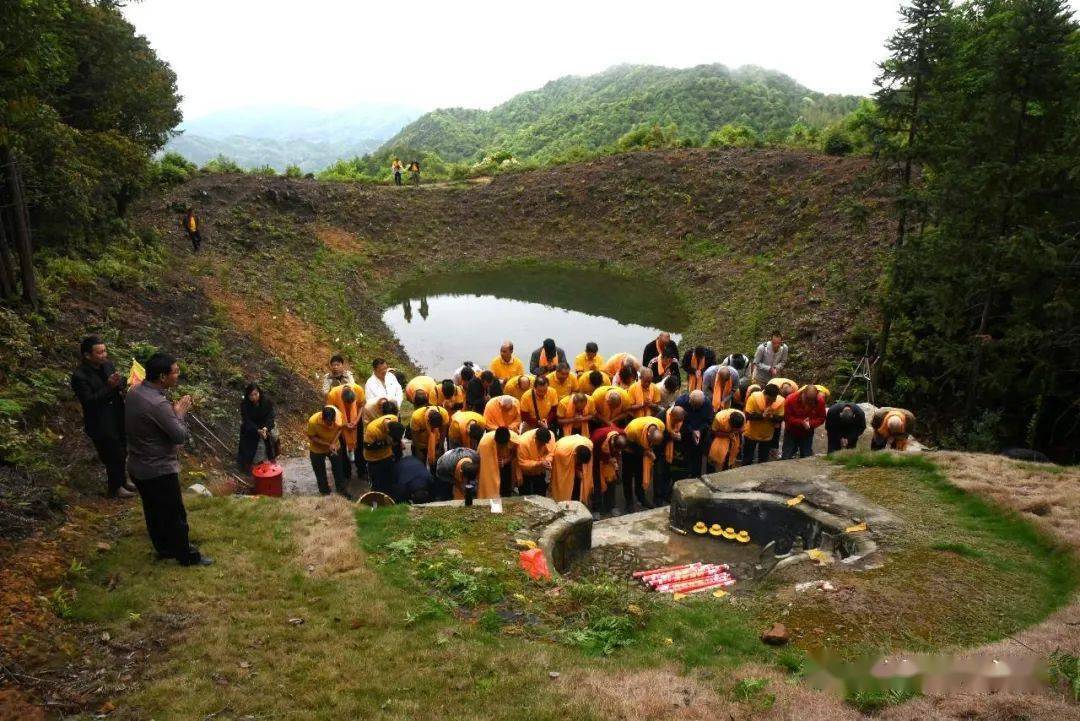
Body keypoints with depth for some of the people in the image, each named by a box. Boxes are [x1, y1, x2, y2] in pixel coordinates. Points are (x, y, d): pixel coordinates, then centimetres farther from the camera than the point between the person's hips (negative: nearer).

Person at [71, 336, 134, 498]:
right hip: (100, 425, -7)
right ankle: (114, 488, 25)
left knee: (122, 452, 21)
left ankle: (122, 480, 43)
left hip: (118, 419, 7)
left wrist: (120, 384, -12)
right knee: (113, 457, 4)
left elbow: (119, 385, 11)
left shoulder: (107, 364, -1)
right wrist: (109, 387, -31)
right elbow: (89, 401, -24)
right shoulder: (79, 376, -21)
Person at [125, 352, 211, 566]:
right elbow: (181, 436, -23)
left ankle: (164, 548, 41)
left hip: (137, 467, 9)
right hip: (159, 470, -9)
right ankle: (188, 556, 23)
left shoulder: (135, 392, -1)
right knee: (175, 515, 8)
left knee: (153, 511, 23)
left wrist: (172, 411, 0)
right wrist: (179, 413, -8)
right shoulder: (157, 404, -30)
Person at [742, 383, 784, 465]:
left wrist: (772, 417, -34)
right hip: (751, 434, -2)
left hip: (767, 436, 2)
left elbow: (780, 419, -13)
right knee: (747, 460, 12)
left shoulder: (780, 401, -19)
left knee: (763, 461, 14)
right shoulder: (754, 397, -25)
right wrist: (762, 415, -38)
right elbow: (748, 416, -24)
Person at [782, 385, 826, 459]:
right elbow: (787, 418, -17)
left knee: (807, 458, 3)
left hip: (807, 434, 2)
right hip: (791, 433, -1)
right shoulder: (791, 399, -22)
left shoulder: (820, 401, -15)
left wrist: (810, 423, -27)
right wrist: (801, 422, -29)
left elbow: (821, 418, -9)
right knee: (786, 457, 0)